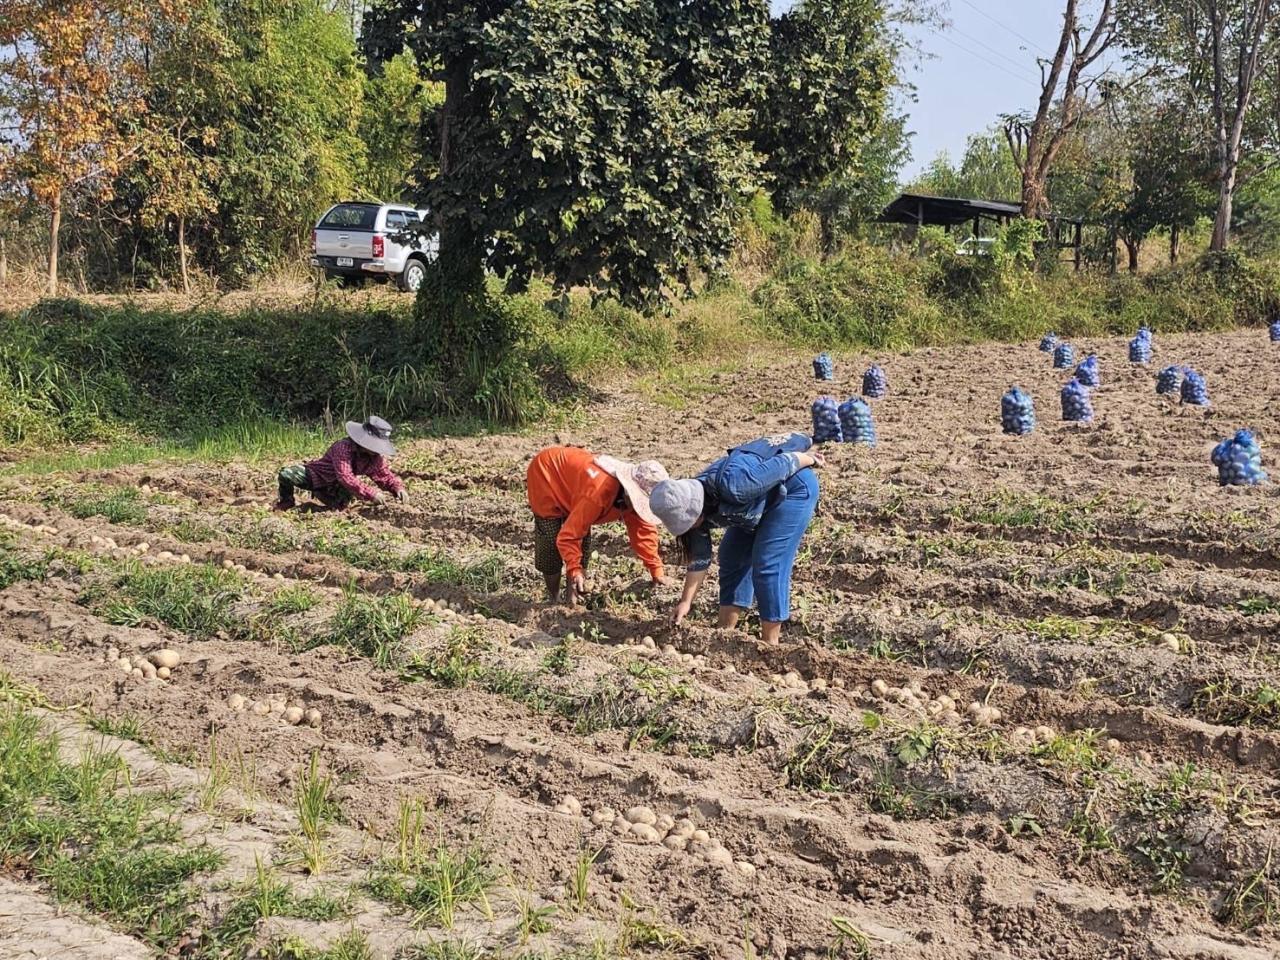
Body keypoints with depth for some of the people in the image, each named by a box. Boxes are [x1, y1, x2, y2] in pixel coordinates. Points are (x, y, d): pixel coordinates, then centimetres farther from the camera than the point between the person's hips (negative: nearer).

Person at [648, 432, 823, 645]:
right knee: (732, 557, 6)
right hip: (764, 495, 8)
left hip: (795, 487, -8)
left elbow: (783, 464, -26)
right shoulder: (693, 506, -12)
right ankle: (726, 630, 14)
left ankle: (770, 643, -4)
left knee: (768, 565, -12)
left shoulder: (731, 486, -38)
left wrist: (810, 460, -8)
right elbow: (699, 558, -1)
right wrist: (686, 602, -1)